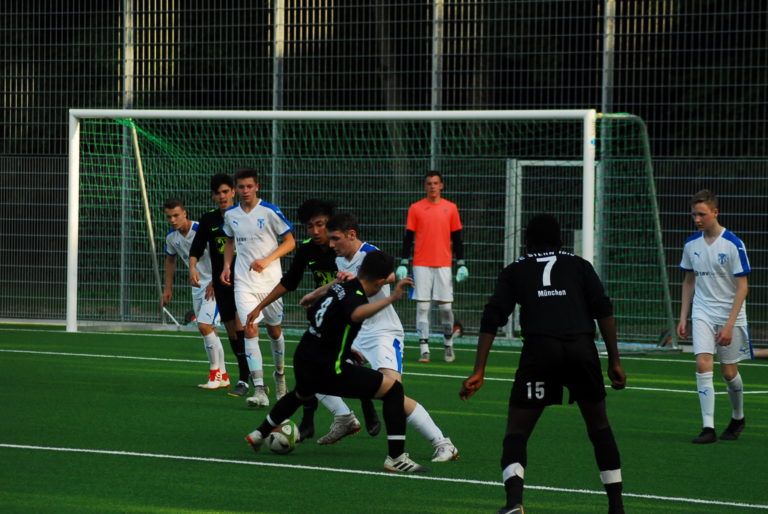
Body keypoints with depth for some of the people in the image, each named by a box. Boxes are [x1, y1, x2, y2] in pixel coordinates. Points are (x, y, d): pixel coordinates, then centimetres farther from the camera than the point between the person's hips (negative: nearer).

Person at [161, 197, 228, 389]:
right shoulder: (171, 236, 1)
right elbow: (170, 260, 20)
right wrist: (168, 288, 16)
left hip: (215, 284, -8)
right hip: (197, 285, 8)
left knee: (205, 325, -17)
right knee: (209, 330, 9)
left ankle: (216, 372, -4)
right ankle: (222, 376, 17)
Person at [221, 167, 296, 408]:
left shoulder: (270, 212, -9)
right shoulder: (230, 215, 4)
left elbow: (289, 242, -5)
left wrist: (267, 260, -17)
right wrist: (227, 265, 6)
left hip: (270, 280, -2)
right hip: (244, 283, 2)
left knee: (274, 329, 12)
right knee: (250, 329, -14)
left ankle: (280, 373, 41)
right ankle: (259, 390, -21)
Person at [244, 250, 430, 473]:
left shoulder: (339, 286, 9)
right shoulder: (355, 295, -16)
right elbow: (356, 314, -43)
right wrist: (390, 299, -51)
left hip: (303, 361, 9)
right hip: (328, 369, -9)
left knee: (301, 394, 44)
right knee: (393, 389, -4)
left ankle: (259, 434, 59)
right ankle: (396, 457, -12)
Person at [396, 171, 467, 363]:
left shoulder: (451, 208, 6)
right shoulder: (415, 208, 5)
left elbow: (457, 239, 9)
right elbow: (408, 238, 5)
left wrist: (461, 264, 4)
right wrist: (403, 264, -1)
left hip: (443, 265, 0)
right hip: (421, 266, 0)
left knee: (445, 307, -1)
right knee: (422, 307, -3)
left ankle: (448, 345, 17)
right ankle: (424, 348, -1)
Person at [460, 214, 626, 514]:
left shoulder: (515, 270, 21)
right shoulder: (579, 265, 22)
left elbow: (491, 321, 10)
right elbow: (604, 311, 8)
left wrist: (478, 373, 7)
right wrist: (614, 362, 8)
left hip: (539, 348, -1)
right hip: (582, 348, 1)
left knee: (516, 432, 5)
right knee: (599, 426, 20)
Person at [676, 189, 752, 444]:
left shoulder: (733, 244, -12)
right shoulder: (691, 244, 3)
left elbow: (742, 287, -12)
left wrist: (729, 324, -17)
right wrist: (683, 317, 8)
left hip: (730, 315, -3)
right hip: (702, 315, 3)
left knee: (729, 372, 5)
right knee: (703, 364, -13)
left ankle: (738, 418, 32)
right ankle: (708, 428, -14)